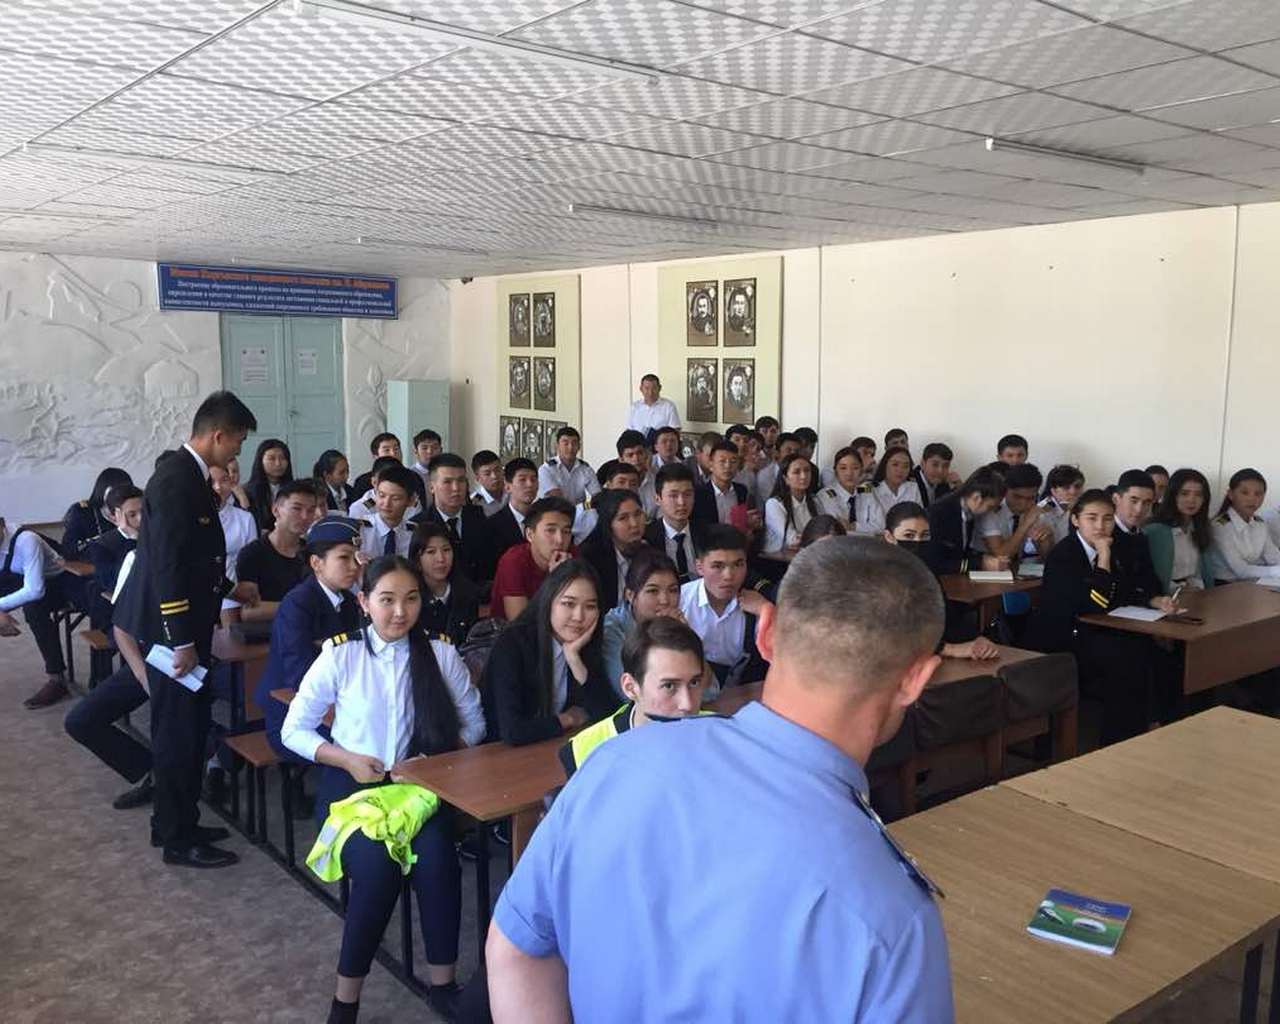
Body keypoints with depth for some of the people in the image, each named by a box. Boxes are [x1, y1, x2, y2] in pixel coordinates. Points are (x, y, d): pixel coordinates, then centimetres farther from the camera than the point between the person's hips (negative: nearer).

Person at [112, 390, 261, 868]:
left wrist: (230, 587, 28)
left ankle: (173, 819, 30)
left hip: (181, 622, 10)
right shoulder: (178, 480, -20)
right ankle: (179, 839, 13)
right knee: (179, 730, 1)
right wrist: (182, 642, -22)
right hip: (172, 626, -10)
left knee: (187, 725, 17)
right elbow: (167, 566, -24)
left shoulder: (185, 472, 10)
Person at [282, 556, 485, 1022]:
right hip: (353, 785, -1)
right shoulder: (340, 655, -3)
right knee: (377, 866, -29)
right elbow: (294, 730, 3)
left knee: (435, 858, -28)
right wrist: (348, 759, -12)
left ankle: (442, 982, -8)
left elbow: (473, 722, 7)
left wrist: (441, 759, -11)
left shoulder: (441, 654, 0)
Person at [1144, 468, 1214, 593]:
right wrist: (1177, 589, -13)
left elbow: (1202, 572, 15)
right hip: (1165, 597, -5)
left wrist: (1197, 587, -3)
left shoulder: (1202, 530, 13)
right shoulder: (1154, 530, -11)